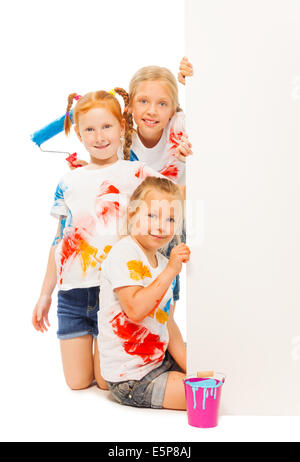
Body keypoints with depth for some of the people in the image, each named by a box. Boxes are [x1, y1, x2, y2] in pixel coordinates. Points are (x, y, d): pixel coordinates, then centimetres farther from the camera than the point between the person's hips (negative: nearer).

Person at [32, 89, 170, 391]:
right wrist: (45, 294, 14)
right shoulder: (69, 183, 9)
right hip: (72, 291, 3)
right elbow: (59, 241, 13)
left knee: (107, 380, 0)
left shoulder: (136, 173, 1)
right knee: (77, 382, 6)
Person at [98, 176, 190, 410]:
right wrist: (170, 272, -29)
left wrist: (189, 366, 5)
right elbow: (135, 309, -29)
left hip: (159, 361, 9)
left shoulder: (163, 262, 9)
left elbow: (168, 324, 12)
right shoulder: (124, 253, -17)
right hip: (131, 379, -8)